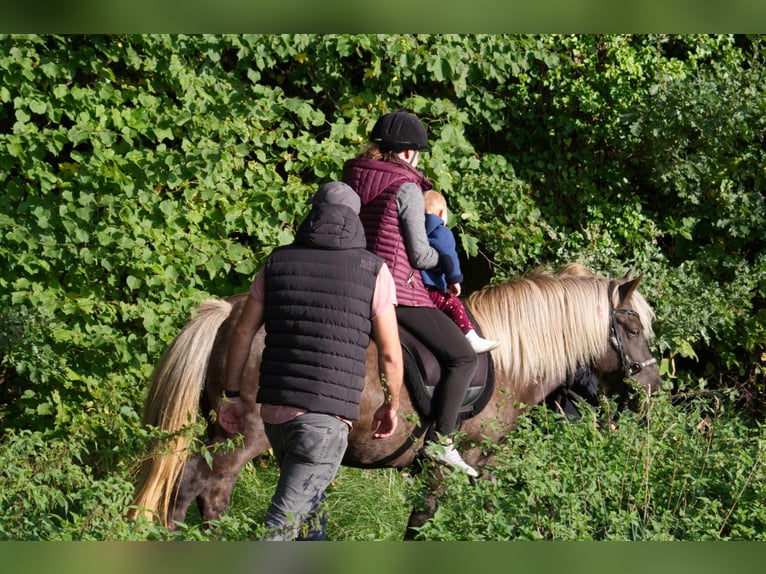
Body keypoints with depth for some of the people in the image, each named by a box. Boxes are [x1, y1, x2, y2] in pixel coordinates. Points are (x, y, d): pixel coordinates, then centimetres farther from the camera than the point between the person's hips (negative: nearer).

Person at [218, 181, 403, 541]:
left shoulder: (277, 262, 8)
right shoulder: (374, 272, -1)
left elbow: (243, 333, 8)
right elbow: (390, 355, -1)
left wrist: (231, 395, 17)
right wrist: (391, 406, 15)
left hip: (274, 410, 5)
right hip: (328, 417, -5)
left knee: (309, 504, 27)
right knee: (283, 522, -8)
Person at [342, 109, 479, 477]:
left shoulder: (351, 179, 8)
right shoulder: (406, 188, -12)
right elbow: (420, 255, -11)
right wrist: (446, 261, 10)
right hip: (397, 289, -8)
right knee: (462, 358, 0)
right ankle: (441, 440, -7)